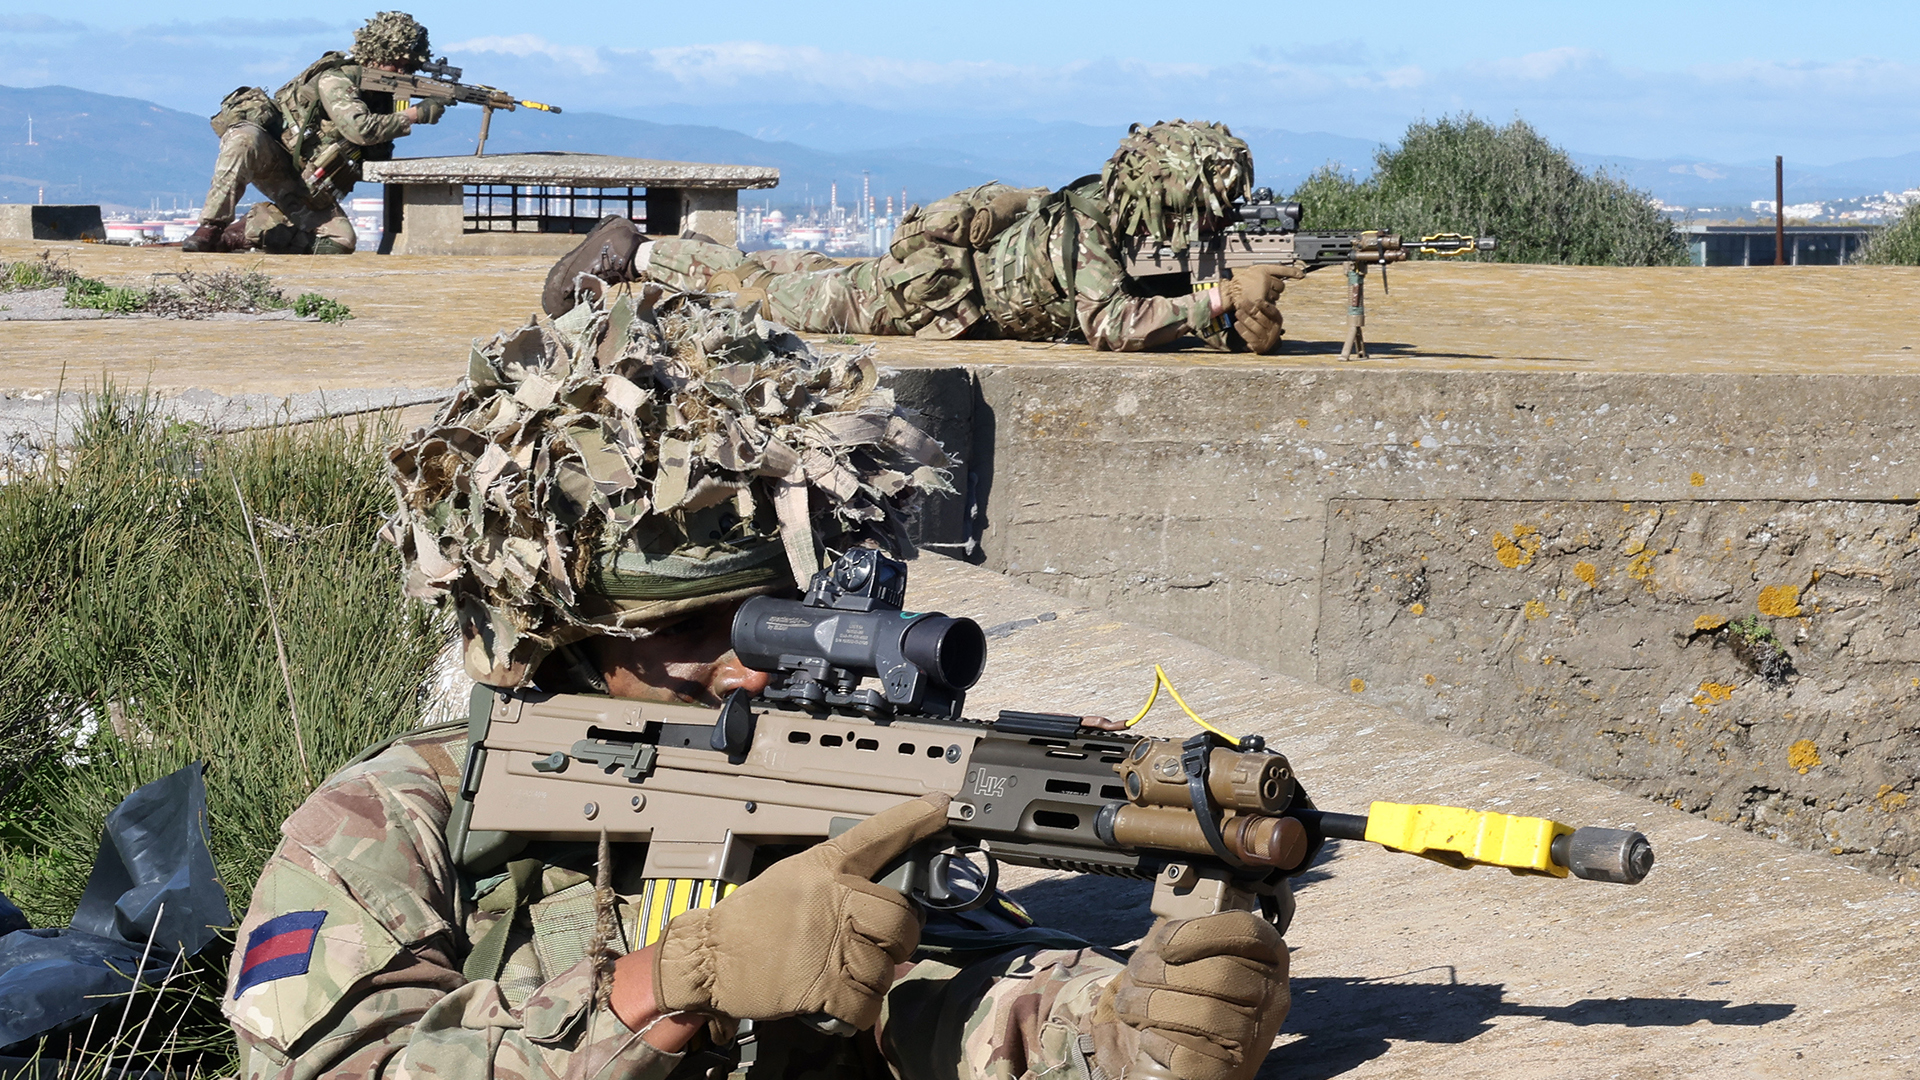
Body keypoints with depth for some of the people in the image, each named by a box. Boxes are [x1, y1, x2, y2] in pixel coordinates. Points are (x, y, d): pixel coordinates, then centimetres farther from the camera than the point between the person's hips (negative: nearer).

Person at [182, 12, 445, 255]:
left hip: (302, 183, 7)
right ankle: (210, 229, -29)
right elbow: (360, 129, -32)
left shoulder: (382, 95, 6)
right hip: (267, 155, -7)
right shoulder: (337, 78, -17)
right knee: (245, 140, -41)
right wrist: (415, 115, -25)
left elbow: (378, 158, 4)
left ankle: (241, 233, 2)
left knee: (339, 242, -11)